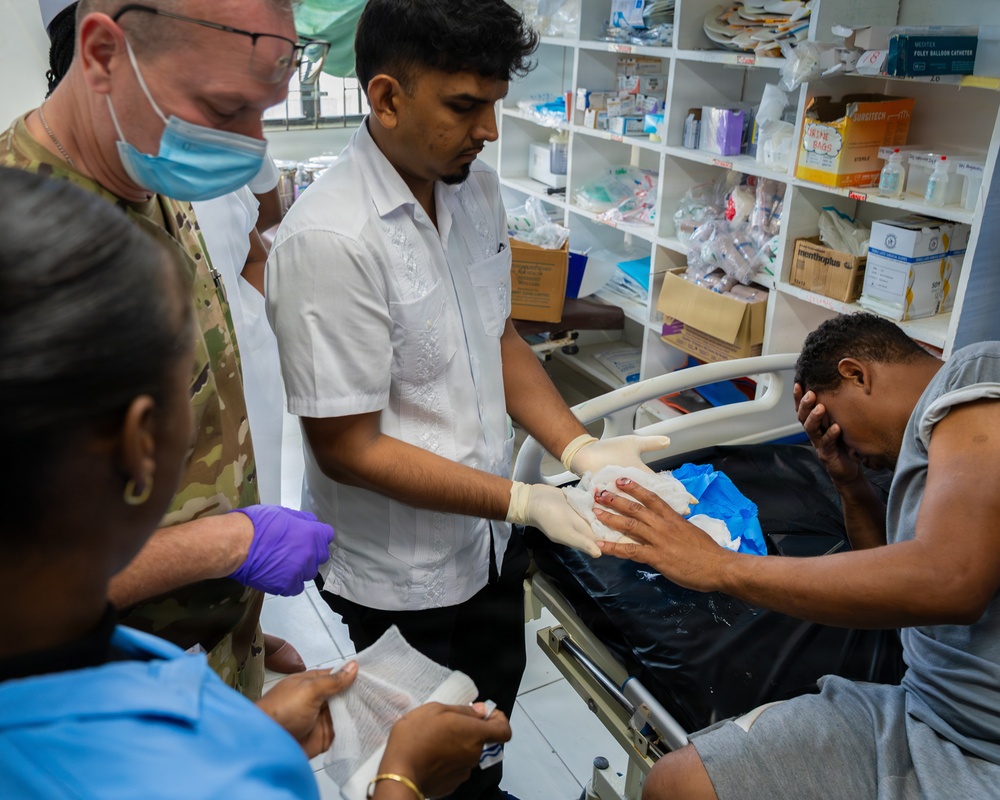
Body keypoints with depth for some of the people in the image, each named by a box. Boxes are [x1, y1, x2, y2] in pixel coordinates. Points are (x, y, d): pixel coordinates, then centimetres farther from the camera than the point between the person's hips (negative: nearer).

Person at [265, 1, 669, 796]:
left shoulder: (477, 187, -3)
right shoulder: (328, 240, -27)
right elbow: (348, 448, -23)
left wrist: (580, 448, -6)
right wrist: (524, 502, -24)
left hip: (488, 540, 7)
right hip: (398, 579, -7)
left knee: (490, 720, 29)